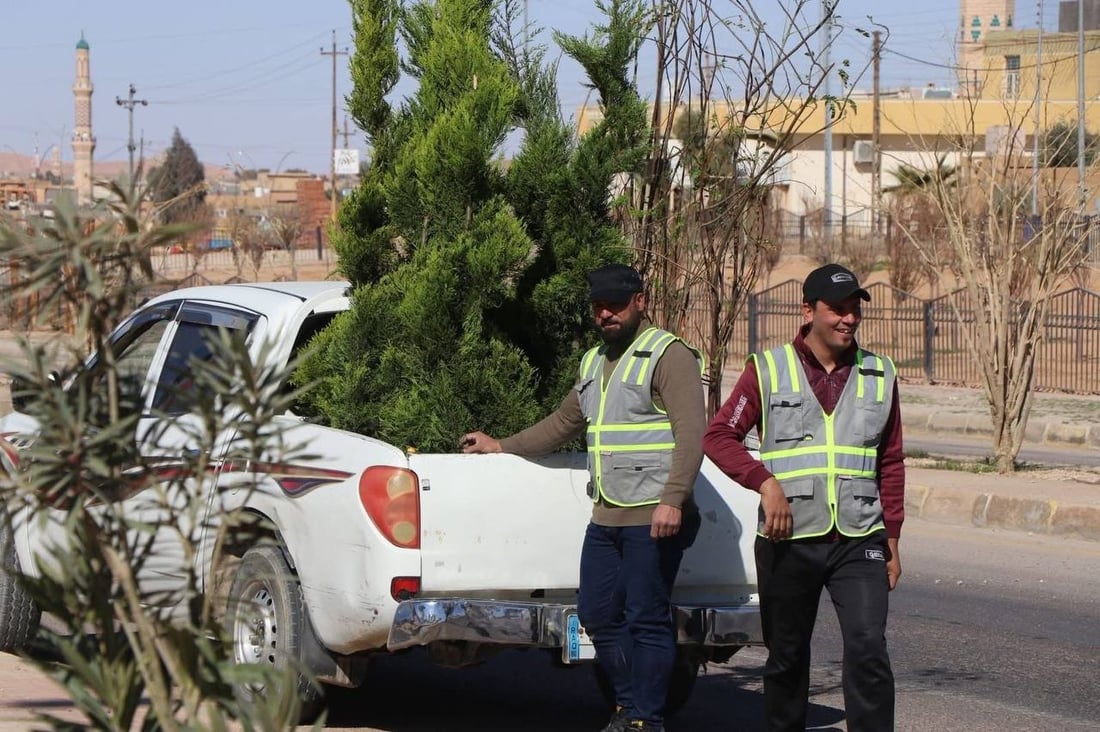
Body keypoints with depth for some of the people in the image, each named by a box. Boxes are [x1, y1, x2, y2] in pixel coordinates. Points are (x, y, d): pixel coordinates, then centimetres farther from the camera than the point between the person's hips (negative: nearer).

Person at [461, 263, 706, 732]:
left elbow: (692, 433, -15)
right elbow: (564, 424, 33)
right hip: (606, 518, 8)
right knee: (598, 614, 9)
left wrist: (673, 500, -23)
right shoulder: (594, 363, 20)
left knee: (647, 619, -6)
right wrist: (501, 447, 33)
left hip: (653, 517, -8)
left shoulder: (668, 355, -6)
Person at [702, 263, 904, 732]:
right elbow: (719, 436, -1)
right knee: (787, 657, 10)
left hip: (859, 541, 1)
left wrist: (892, 539, 12)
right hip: (788, 540, -1)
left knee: (868, 650, -15)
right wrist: (766, 482, -15)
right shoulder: (768, 370, 3)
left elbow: (891, 463, 16)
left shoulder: (879, 376, 11)